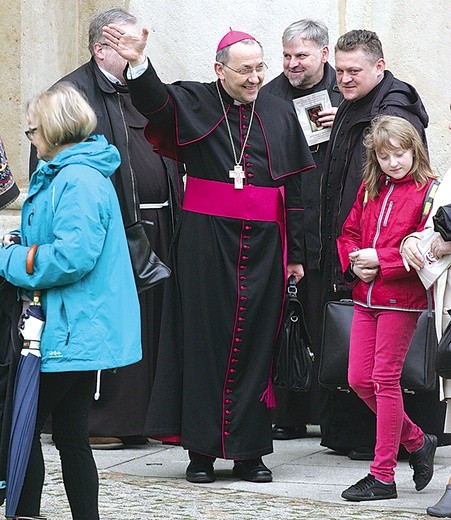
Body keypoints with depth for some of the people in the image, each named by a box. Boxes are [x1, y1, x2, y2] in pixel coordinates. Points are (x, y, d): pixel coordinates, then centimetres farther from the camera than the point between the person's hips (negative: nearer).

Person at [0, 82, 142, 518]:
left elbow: (73, 257, -26)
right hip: (80, 330, 10)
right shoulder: (61, 175, 16)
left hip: (73, 333, -10)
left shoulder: (79, 181, -17)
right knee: (70, 437, 13)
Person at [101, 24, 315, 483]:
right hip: (205, 240, -2)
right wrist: (138, 65, -40)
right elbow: (154, 101, -20)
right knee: (204, 338, 0)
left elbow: (295, 188, 11)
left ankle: (249, 451, 11)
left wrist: (294, 253, 10)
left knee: (254, 341, 4)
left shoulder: (280, 113, 9)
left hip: (263, 243, 2)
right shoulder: (194, 102, 1)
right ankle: (201, 449, 7)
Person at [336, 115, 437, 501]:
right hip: (366, 296, 7)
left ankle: (383, 475, 3)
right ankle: (416, 441, 26)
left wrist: (380, 261, -18)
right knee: (359, 379, 7)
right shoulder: (370, 190, 14)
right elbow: (349, 233, 19)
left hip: (402, 298, -7)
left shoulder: (428, 191, -8)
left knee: (385, 379, -4)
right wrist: (354, 262, -2)